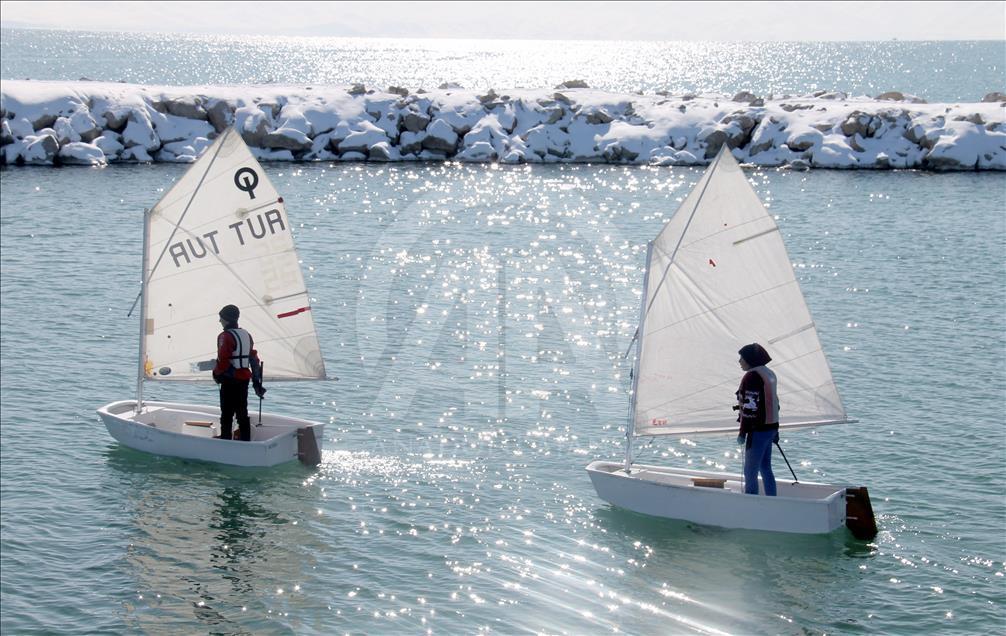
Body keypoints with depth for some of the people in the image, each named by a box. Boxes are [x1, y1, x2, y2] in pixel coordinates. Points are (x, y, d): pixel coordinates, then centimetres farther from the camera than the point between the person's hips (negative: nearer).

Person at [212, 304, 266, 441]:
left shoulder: (225, 336, -14)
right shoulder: (246, 335, 11)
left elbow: (222, 360, -19)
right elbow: (254, 358, 13)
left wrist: (216, 374, 0)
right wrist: (257, 381, 17)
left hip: (230, 380, -7)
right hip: (244, 378, 7)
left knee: (227, 413, 0)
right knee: (242, 412, 12)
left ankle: (225, 439, 2)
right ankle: (245, 440, 15)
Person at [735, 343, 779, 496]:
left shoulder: (751, 377, -15)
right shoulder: (769, 373, 13)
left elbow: (750, 407, -19)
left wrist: (742, 432, -14)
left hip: (758, 430, -10)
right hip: (771, 427, 10)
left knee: (750, 472, -4)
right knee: (766, 468, 16)